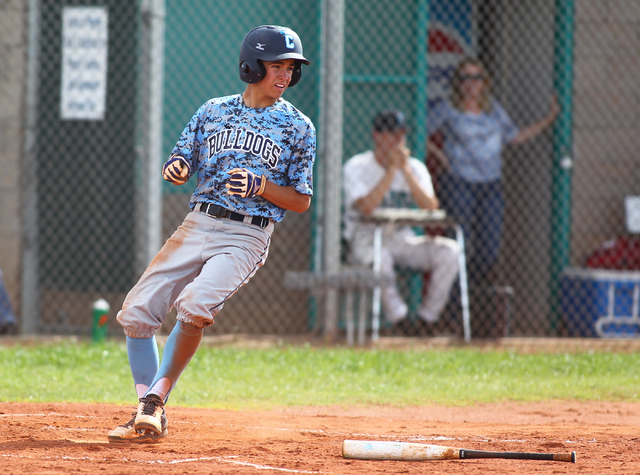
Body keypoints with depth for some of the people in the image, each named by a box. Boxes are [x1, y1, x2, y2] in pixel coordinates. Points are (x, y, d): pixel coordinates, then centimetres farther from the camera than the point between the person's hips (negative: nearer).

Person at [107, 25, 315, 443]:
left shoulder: (298, 127, 2)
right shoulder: (214, 111, 10)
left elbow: (302, 201, 3)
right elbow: (178, 169, 12)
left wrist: (261, 186, -16)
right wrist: (175, 170, -12)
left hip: (246, 237, -4)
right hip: (198, 225, 4)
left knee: (194, 307, -28)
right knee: (135, 313, -6)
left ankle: (156, 403, -14)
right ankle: (146, 412, 6)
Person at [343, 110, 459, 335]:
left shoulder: (415, 167, 7)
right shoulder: (356, 167, -4)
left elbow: (431, 207, -10)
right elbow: (367, 207, -22)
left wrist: (405, 170, -16)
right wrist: (392, 169, -20)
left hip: (403, 240, 4)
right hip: (366, 239, -4)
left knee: (449, 250, -21)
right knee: (379, 256, -40)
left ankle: (426, 319, -17)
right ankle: (399, 318, -31)